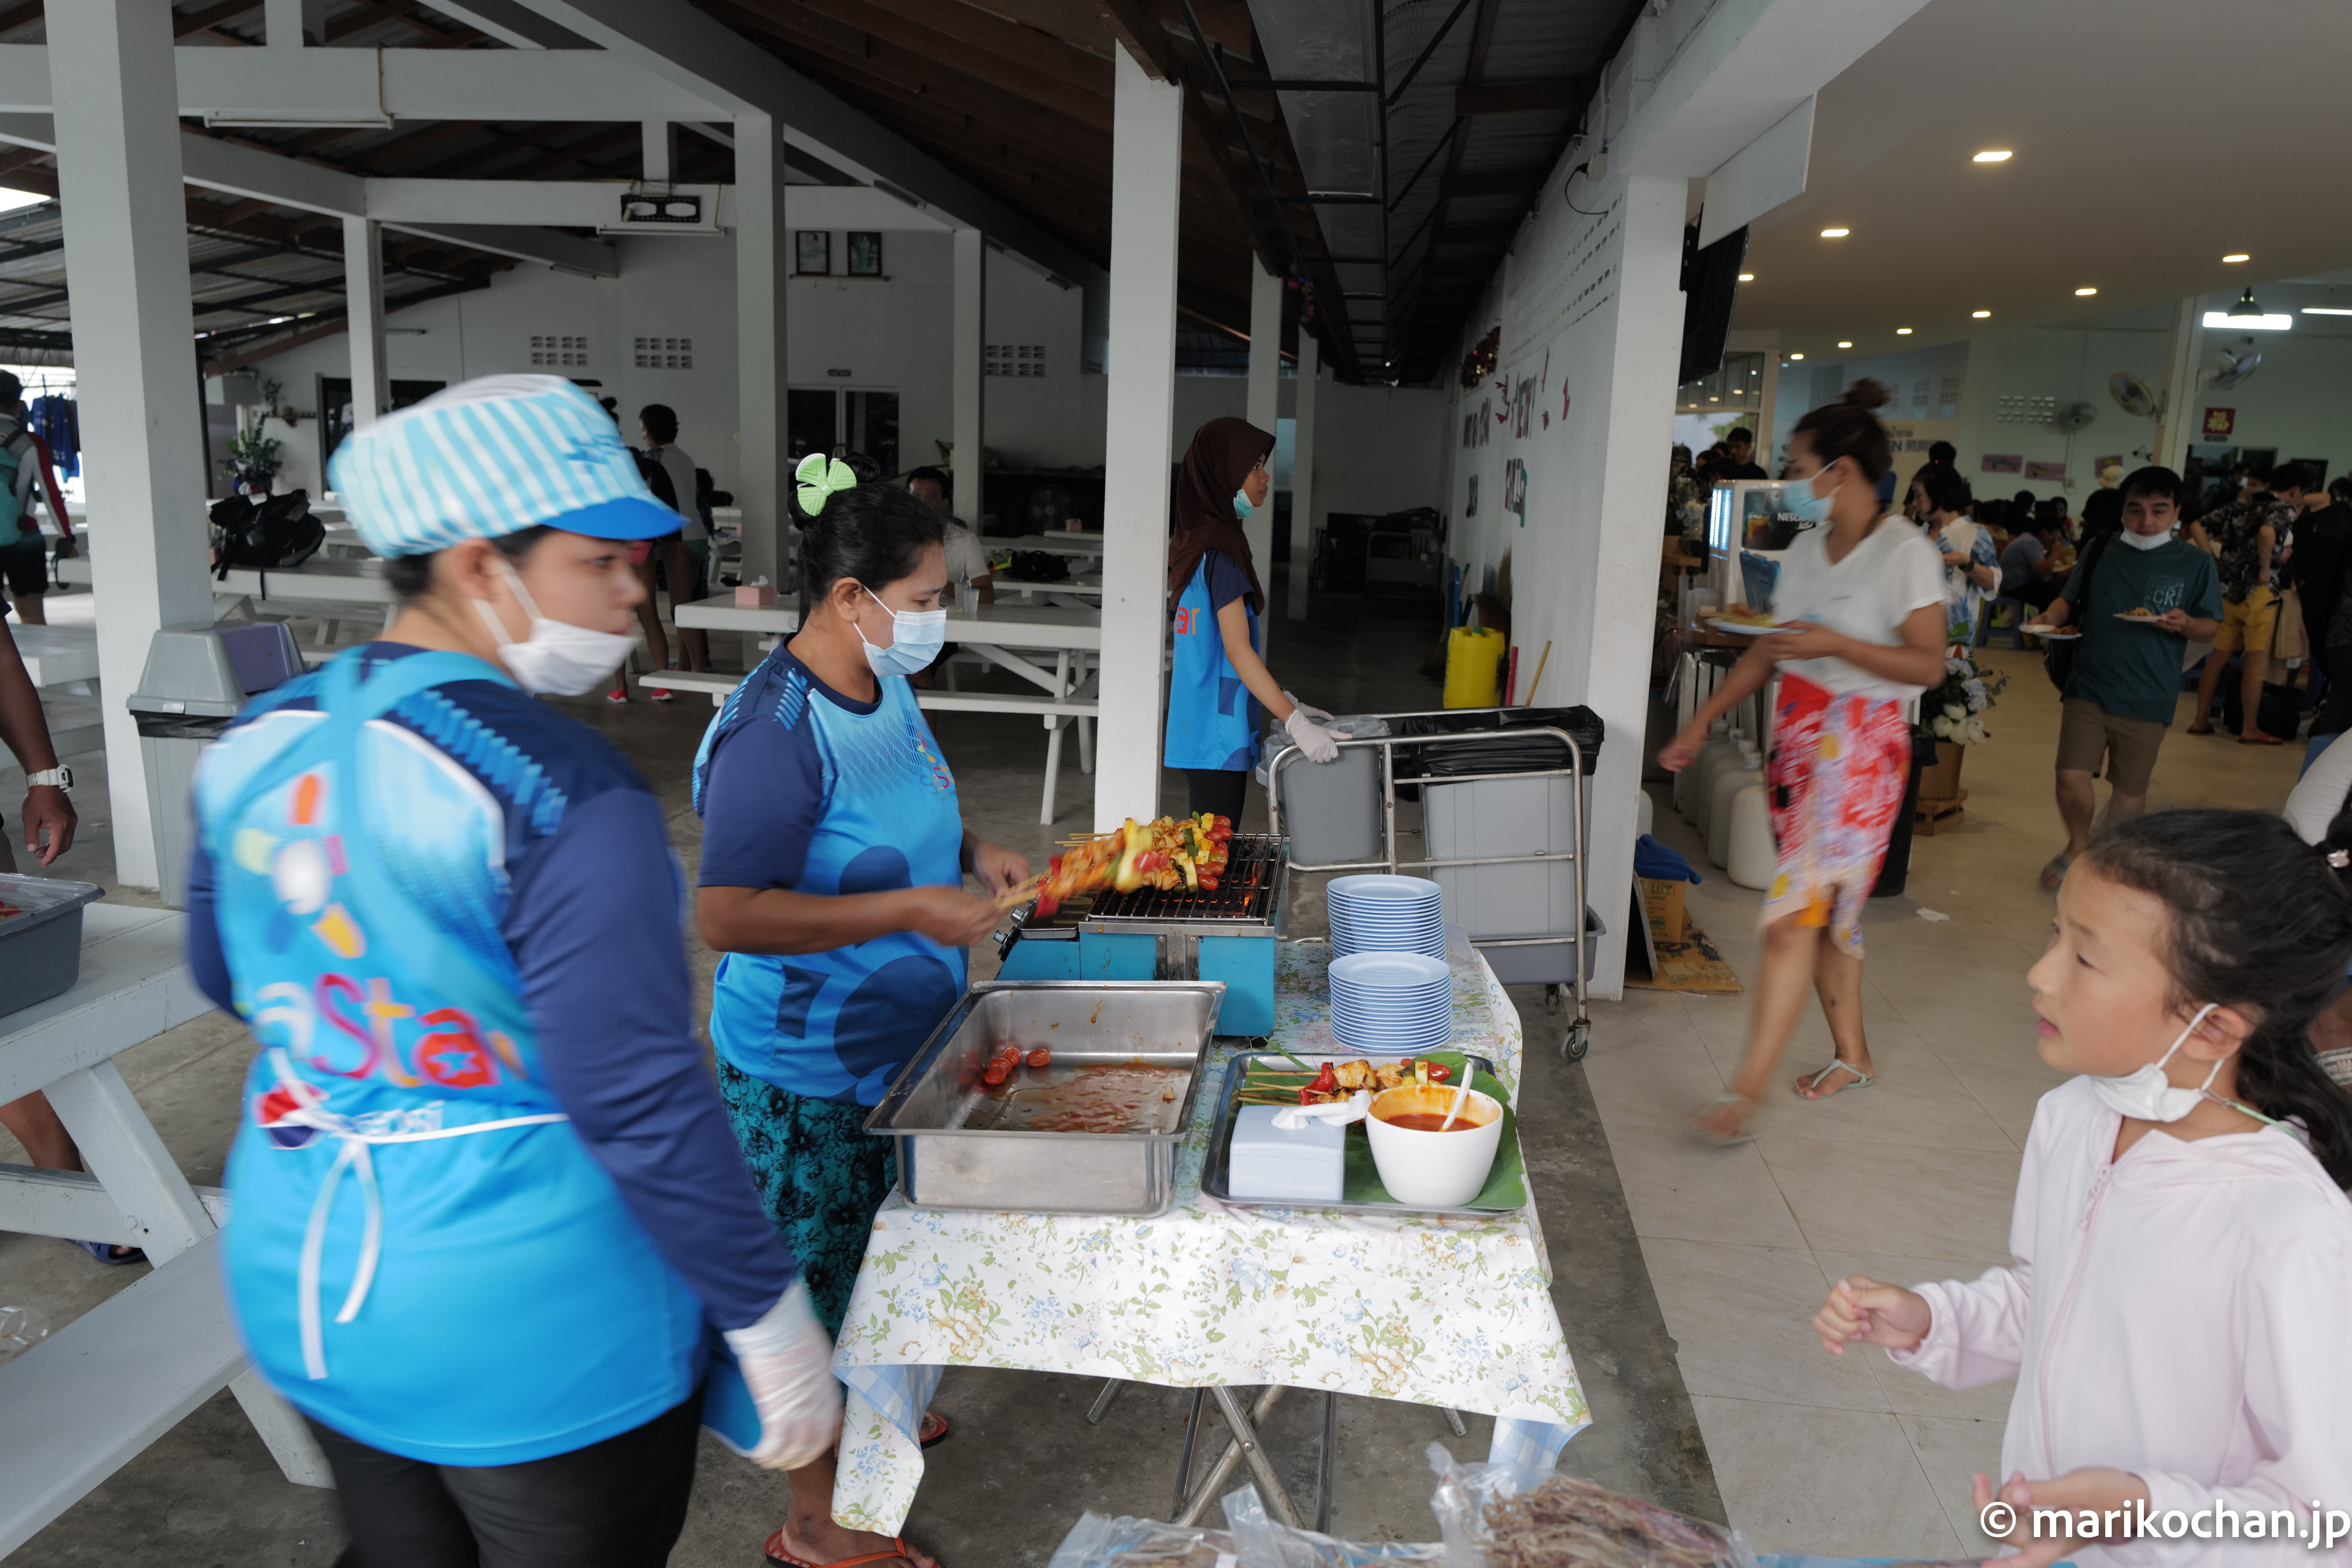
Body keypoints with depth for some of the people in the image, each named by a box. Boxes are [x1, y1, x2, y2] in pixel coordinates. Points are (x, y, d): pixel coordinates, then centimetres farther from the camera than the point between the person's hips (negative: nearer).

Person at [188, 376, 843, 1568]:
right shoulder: (563, 793, -25)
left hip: (298, 1287, 7)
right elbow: (639, 1101, -25)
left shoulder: (254, 747, -3)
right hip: (537, 1338, -6)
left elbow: (226, 979, 13)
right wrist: (769, 1317, -15)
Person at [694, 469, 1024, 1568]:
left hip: (896, 1041, 9)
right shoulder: (777, 731, -27)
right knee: (821, 1279, 8)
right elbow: (727, 915, -29)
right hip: (812, 1069, -9)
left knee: (878, 1250, 26)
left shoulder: (885, 687, 1)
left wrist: (972, 850, 0)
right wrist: (912, 910, -30)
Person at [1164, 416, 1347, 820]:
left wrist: (1286, 703, 18)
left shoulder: (1198, 542, 13)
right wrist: (1296, 724, -25)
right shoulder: (1221, 548, -16)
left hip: (1195, 725, 10)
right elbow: (1238, 651, -22)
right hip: (1217, 730, -10)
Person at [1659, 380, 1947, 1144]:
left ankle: (1746, 1090, -8)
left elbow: (1928, 665, -14)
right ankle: (1852, 1055, 29)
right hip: (1798, 735, 7)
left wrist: (1836, 644, -24)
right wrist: (1702, 722, 13)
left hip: (1860, 746, -7)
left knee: (1793, 914, -11)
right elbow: (1772, 649, 15)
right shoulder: (1807, 548, 11)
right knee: (1827, 909, 13)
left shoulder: (1906, 552, -11)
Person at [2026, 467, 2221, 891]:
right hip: (2088, 686, 1)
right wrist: (2051, 616, -8)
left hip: (2148, 697, -1)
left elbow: (2210, 626, 3)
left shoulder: (2195, 562, 0)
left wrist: (2185, 624, -19)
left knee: (2130, 788, 9)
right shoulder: (2100, 550, 4)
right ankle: (2078, 846, 20)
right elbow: (2070, 599, 14)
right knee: (2072, 777, -8)